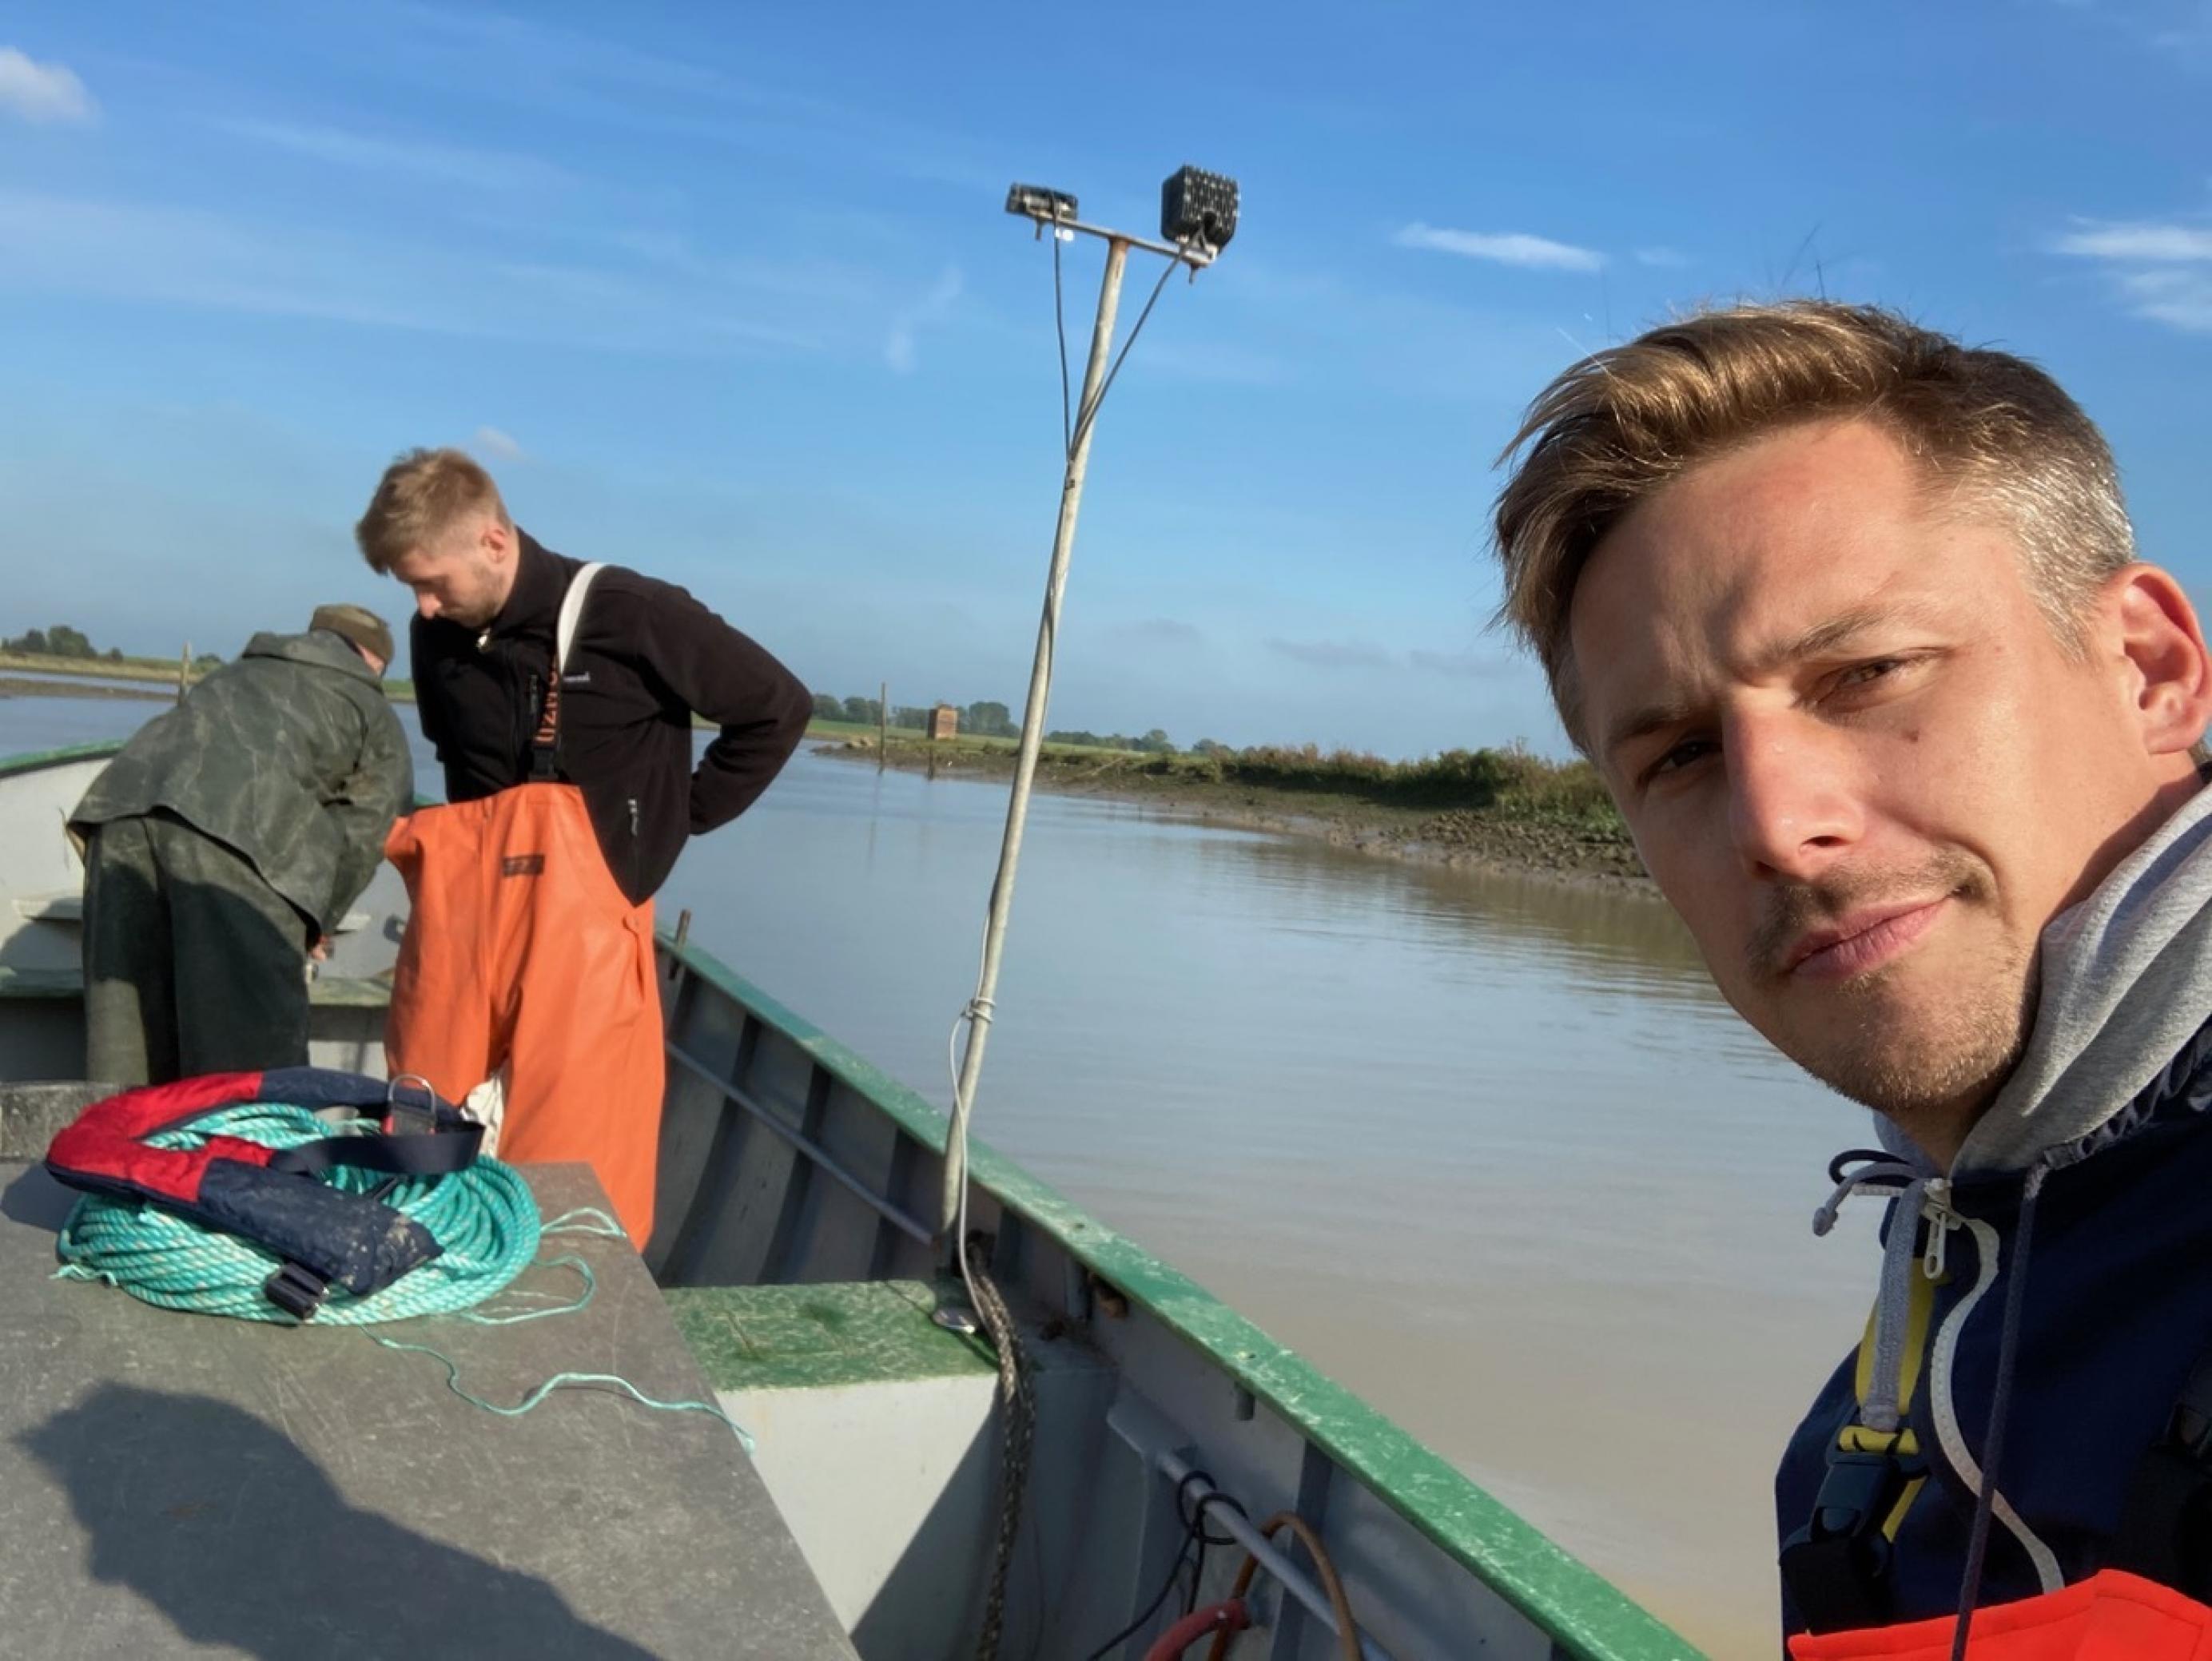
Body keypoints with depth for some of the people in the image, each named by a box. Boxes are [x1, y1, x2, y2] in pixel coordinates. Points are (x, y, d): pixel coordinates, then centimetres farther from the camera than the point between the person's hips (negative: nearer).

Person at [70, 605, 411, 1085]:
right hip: (235, 824, -5)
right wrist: (317, 926, 28)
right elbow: (361, 836, 15)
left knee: (125, 1027, 10)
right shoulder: (377, 719, 25)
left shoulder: (240, 672, 40)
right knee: (251, 1045, -5)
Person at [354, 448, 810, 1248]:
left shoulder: (627, 615, -12)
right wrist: (478, 849, 11)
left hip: (582, 924, -5)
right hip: (461, 917, 5)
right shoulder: (438, 636, 6)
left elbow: (777, 709, -4)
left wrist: (674, 821, -1)